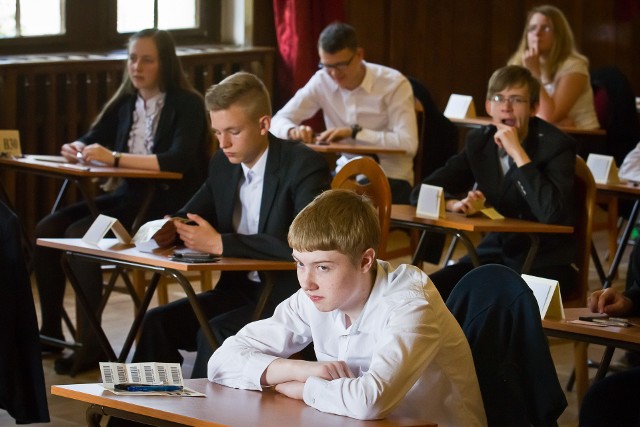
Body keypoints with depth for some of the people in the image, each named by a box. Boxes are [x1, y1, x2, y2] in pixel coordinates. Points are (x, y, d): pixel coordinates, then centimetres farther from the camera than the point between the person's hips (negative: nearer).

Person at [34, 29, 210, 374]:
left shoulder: (187, 104, -9)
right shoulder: (126, 103, 12)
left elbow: (179, 161, -24)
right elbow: (92, 140, 21)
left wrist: (115, 159, -29)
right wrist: (77, 150, -6)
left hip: (169, 205, -7)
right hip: (130, 197, 7)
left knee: (80, 234, -27)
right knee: (48, 229, -12)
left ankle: (89, 343, -21)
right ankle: (50, 330, -3)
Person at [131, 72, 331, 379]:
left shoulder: (304, 165, -15)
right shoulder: (223, 164, 8)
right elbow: (194, 213, 22)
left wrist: (220, 243, -27)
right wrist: (169, 228, -4)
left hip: (289, 295, -7)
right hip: (239, 289, 7)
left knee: (215, 333, -29)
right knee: (157, 322, -13)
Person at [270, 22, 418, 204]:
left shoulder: (394, 84, -12)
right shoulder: (322, 81, 0)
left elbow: (408, 144, -21)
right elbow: (278, 121, 3)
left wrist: (355, 132, -27)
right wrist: (293, 130, -22)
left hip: (390, 178, -4)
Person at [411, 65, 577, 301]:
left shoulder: (556, 145, -11)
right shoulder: (479, 141, 5)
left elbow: (553, 213, -28)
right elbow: (422, 193, 7)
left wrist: (518, 153, -26)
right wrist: (456, 204, -16)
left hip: (544, 263, -5)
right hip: (495, 253, 5)